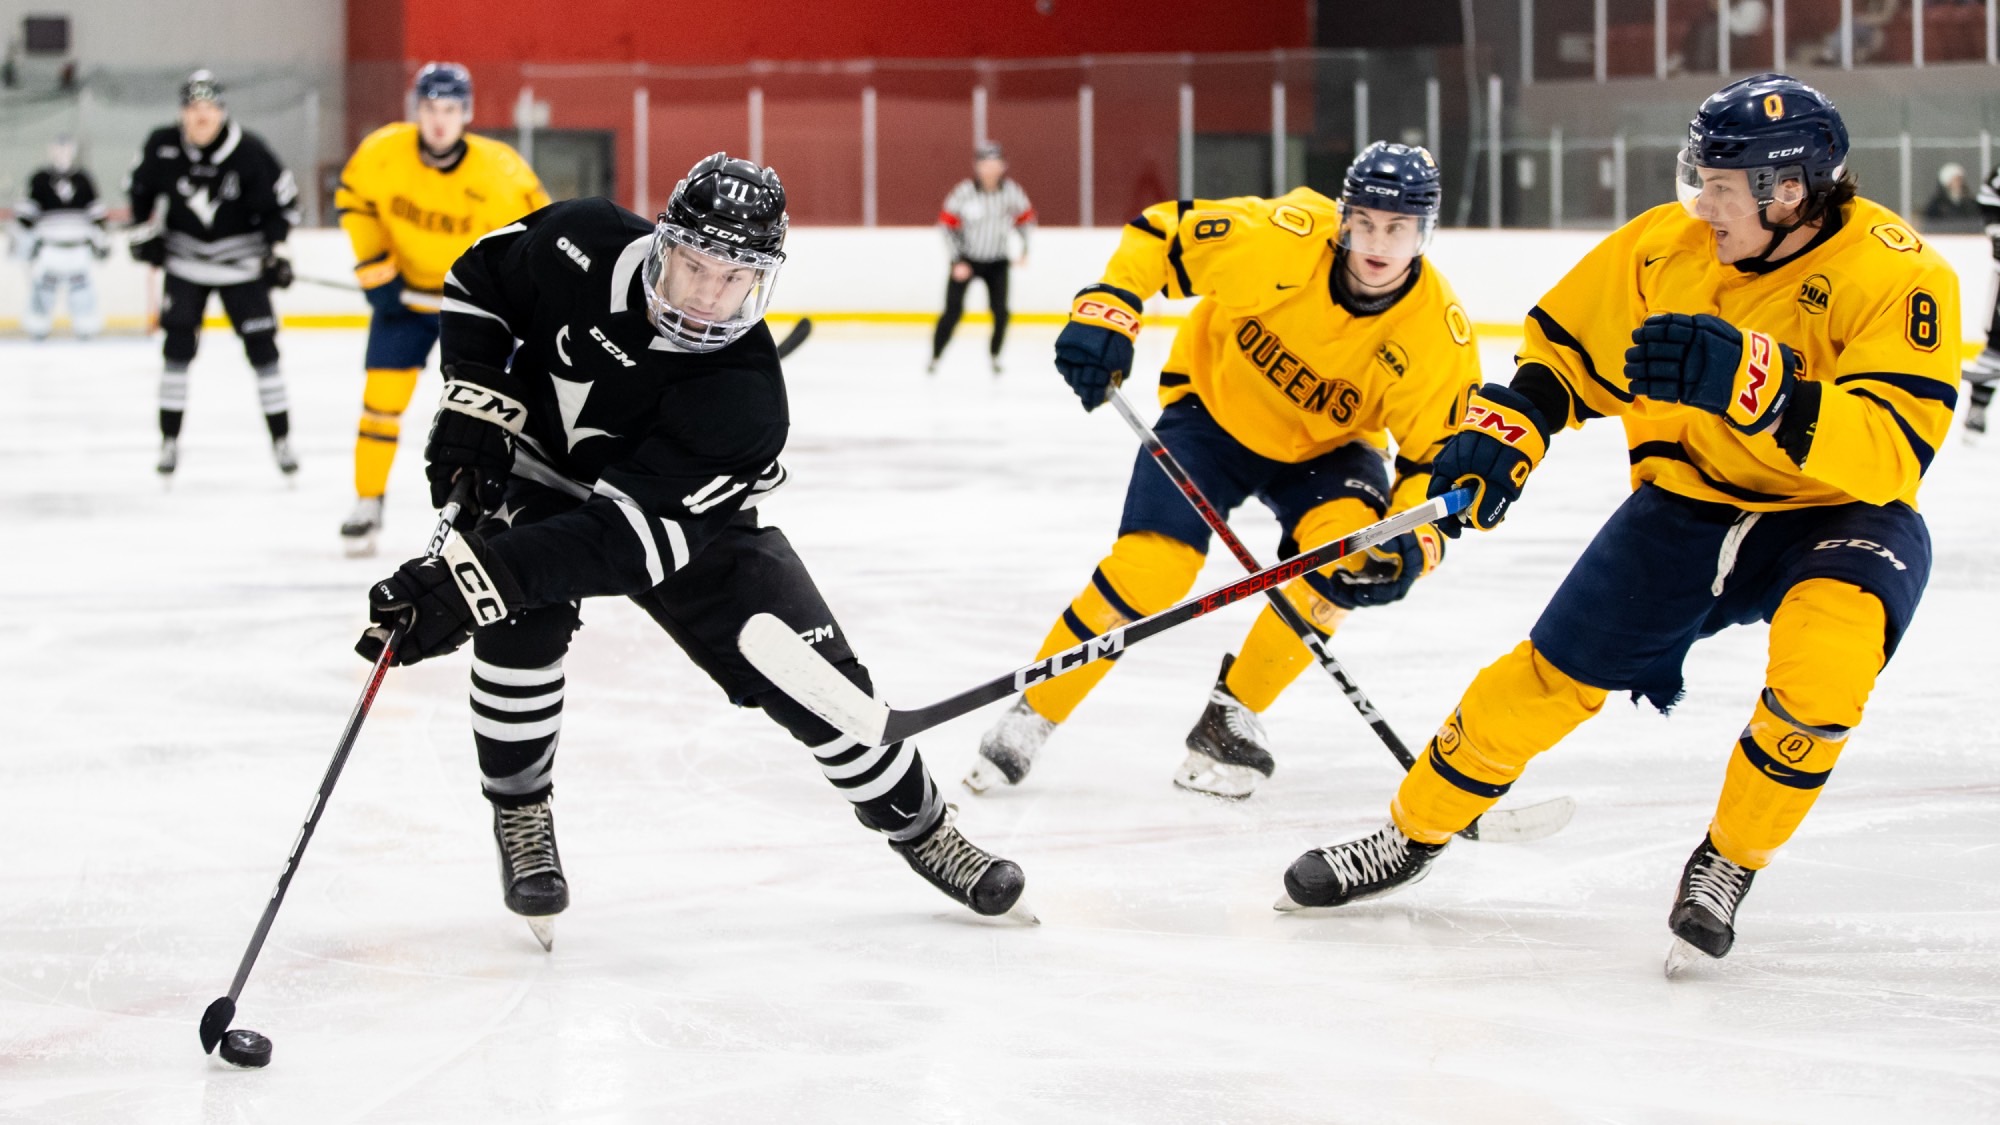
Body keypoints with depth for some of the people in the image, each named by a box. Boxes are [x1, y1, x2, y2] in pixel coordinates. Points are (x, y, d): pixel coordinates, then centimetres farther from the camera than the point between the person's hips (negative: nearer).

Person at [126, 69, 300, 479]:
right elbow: (141, 187, 8)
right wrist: (145, 231, 3)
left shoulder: (250, 152, -18)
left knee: (261, 347, -3)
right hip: (185, 262, 1)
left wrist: (277, 251, -16)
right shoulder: (163, 147, -11)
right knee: (178, 345, -6)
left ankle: (281, 438, 7)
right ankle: (169, 440, 3)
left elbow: (283, 203, -9)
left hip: (240, 262, -1)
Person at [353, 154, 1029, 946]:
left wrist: (470, 581, -49)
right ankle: (520, 820, -6)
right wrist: (476, 402, -19)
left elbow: (627, 536, -42)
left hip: (683, 516, -1)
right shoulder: (585, 248, -29)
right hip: (538, 466, 1)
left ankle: (919, 826, 21)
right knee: (524, 621, -29)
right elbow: (480, 279, -6)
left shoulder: (744, 399, -37)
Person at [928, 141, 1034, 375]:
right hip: (966, 259, -2)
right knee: (953, 310, -9)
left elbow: (1025, 216, 7)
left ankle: (994, 353, 18)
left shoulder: (1011, 191, -11)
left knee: (1000, 311, -6)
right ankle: (935, 356, 3)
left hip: (996, 261, 2)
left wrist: (1024, 248, -1)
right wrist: (957, 261, -13)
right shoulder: (964, 192, -19)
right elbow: (947, 223, -11)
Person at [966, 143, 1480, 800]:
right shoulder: (1282, 238, -30)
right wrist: (1105, 310, -29)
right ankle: (1032, 715, 0)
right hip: (1216, 405, -2)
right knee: (1152, 564, -19)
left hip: (1326, 444, 2)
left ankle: (1231, 715, -9)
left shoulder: (1437, 332, -24)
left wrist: (1411, 541, -33)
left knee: (1346, 545, -27)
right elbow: (1161, 233, -17)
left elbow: (1438, 452, -16)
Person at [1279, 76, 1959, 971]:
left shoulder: (1899, 277, -24)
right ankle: (1412, 835, 26)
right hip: (1689, 500, 4)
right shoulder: (1665, 244, -10)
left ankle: (1727, 864, -12)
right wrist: (1508, 431, -11)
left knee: (1826, 648, -34)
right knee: (1549, 674, 0)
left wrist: (1751, 384, -48)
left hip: (1837, 519, -4)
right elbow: (1566, 344, 7)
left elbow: (1891, 451, -36)